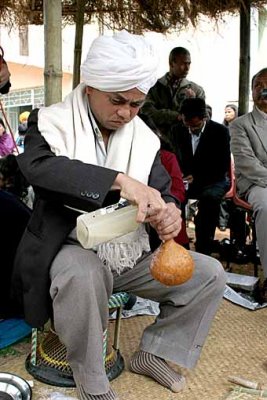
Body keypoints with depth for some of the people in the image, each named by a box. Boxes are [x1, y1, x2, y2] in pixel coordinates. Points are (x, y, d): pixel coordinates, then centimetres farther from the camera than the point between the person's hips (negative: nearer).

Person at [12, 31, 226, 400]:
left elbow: (164, 192, 6)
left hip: (133, 254, 5)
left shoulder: (144, 137, 5)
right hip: (75, 249, -5)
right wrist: (120, 180, -42)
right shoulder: (53, 122, -8)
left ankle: (153, 353, 13)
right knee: (80, 273, -38)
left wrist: (169, 212, -22)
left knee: (210, 274, -5)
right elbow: (38, 166, -30)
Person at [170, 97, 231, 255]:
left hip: (214, 181, -3)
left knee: (209, 197, -39)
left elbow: (224, 166, -8)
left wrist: (197, 177, -19)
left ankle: (203, 250, -30)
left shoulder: (220, 131, -7)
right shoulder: (177, 130, 4)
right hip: (187, 180, 3)